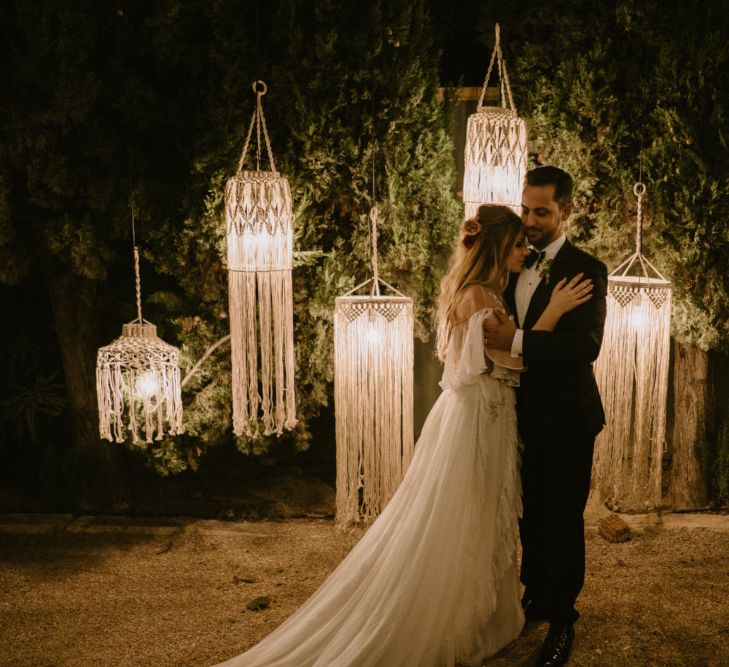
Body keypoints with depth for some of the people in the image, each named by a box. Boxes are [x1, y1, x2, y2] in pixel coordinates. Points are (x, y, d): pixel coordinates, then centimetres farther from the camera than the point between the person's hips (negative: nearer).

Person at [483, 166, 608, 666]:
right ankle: (535, 598, 37)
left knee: (564, 519, 6)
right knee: (531, 513, 18)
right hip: (524, 413, 6)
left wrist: (517, 341, -26)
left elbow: (586, 344, -24)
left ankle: (563, 620, 22)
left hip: (566, 418, -5)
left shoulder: (586, 269, -12)